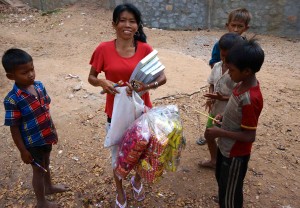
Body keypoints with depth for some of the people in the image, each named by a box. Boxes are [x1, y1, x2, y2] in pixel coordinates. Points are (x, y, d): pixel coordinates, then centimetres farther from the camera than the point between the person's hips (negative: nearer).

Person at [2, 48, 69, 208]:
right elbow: (14, 127, -19)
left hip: (46, 136, 6)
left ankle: (49, 187, 55)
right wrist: (23, 151, -14)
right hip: (33, 142, -6)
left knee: (46, 164, 28)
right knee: (38, 170, 15)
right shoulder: (12, 100, -27)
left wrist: (53, 129, 12)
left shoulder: (39, 86, -8)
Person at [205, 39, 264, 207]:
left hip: (236, 154, -9)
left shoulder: (250, 99, -33)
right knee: (222, 181, 30)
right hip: (226, 147, 9)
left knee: (230, 194, 14)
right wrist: (223, 117, 1)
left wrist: (219, 132, -23)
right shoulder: (244, 84, -5)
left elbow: (249, 136, -27)